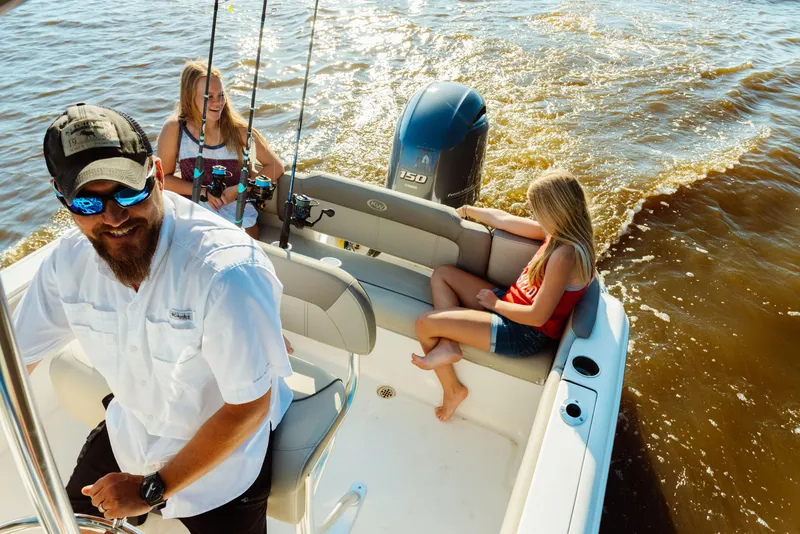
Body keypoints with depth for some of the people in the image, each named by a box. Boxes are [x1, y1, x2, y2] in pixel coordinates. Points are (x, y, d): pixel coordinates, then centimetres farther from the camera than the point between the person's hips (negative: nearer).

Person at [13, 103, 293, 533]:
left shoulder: (228, 272, -35)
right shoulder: (68, 262, -15)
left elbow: (248, 408, -26)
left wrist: (153, 489, -16)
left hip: (221, 453, -5)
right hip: (130, 429, 5)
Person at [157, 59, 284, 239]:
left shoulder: (238, 128, -10)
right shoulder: (174, 129, -9)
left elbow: (276, 167, -4)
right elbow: (164, 178, 0)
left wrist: (239, 189, -13)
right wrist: (203, 191, -13)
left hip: (240, 218, 0)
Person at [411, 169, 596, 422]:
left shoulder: (566, 254, -27)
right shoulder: (558, 231, -1)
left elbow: (538, 316, -26)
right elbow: (504, 220, 11)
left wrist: (495, 303, -11)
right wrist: (468, 209, 21)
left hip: (525, 334, -10)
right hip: (512, 303, 10)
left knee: (424, 323, -12)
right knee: (442, 273, 10)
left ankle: (453, 389, 11)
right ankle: (447, 343, -6)